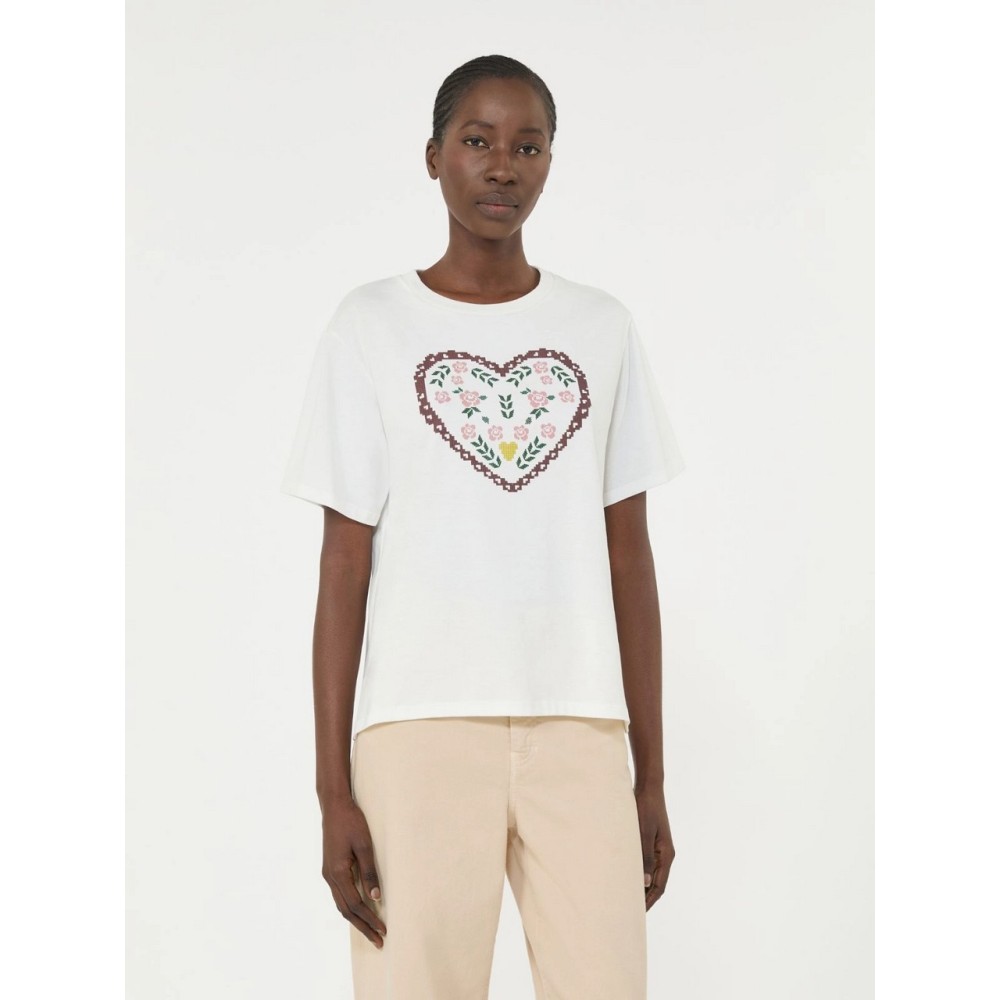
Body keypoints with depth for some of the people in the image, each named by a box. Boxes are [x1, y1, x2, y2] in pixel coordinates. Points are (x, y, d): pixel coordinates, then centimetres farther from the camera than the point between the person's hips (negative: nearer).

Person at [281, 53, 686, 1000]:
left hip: (582, 727, 2)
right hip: (418, 728, -2)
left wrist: (653, 775, 8)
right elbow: (344, 563, 1)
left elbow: (628, 557, 10)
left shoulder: (602, 329, 10)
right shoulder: (371, 325, 3)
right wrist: (333, 788, -4)